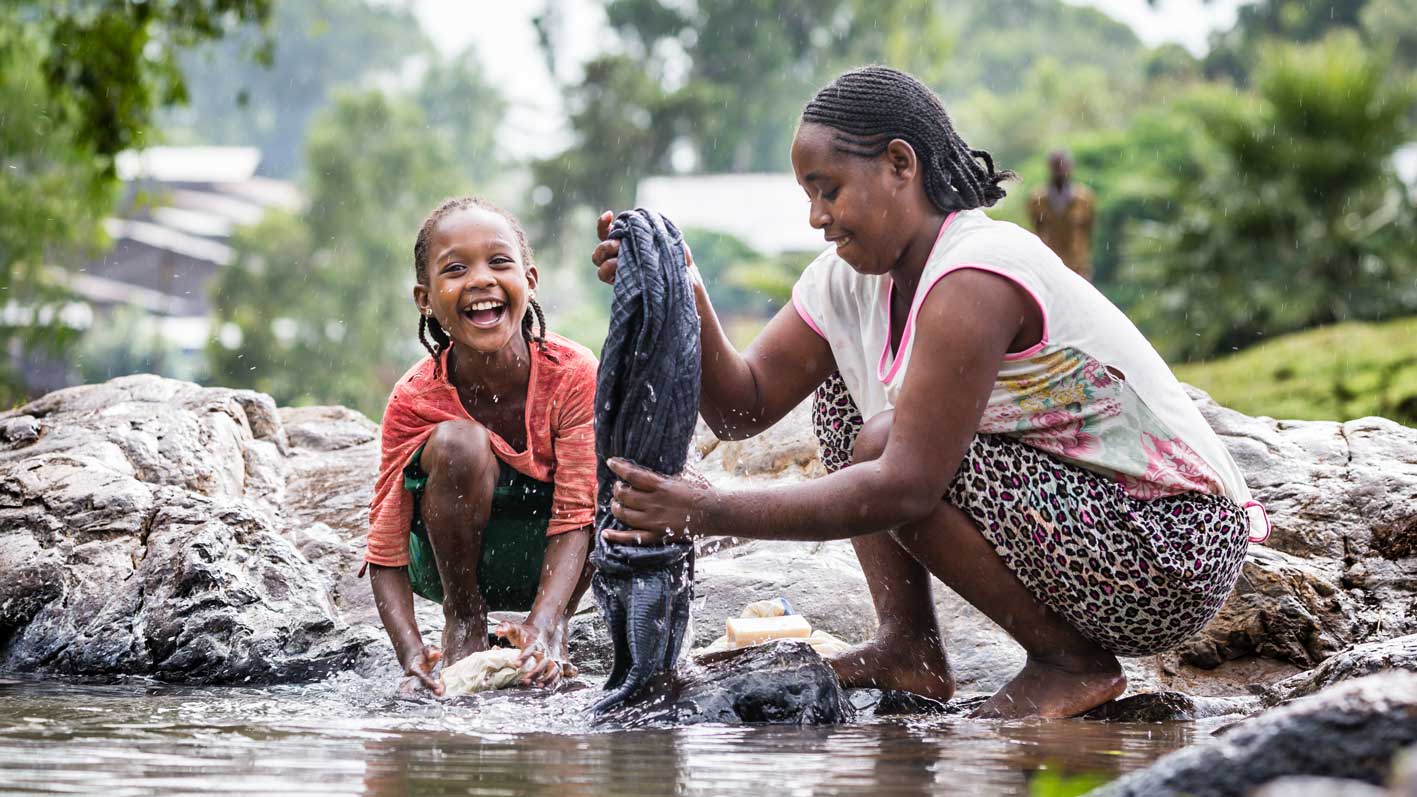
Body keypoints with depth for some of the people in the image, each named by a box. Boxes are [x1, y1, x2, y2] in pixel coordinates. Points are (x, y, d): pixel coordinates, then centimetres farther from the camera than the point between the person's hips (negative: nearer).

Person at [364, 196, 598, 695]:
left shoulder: (575, 374, -21)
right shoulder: (415, 400, -22)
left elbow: (574, 518, -24)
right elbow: (386, 555, -20)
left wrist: (543, 627, -40)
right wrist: (412, 654, -37)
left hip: (545, 562, 2)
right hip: (452, 557, -1)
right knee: (458, 444, -31)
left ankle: (558, 631, -6)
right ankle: (463, 624, -10)